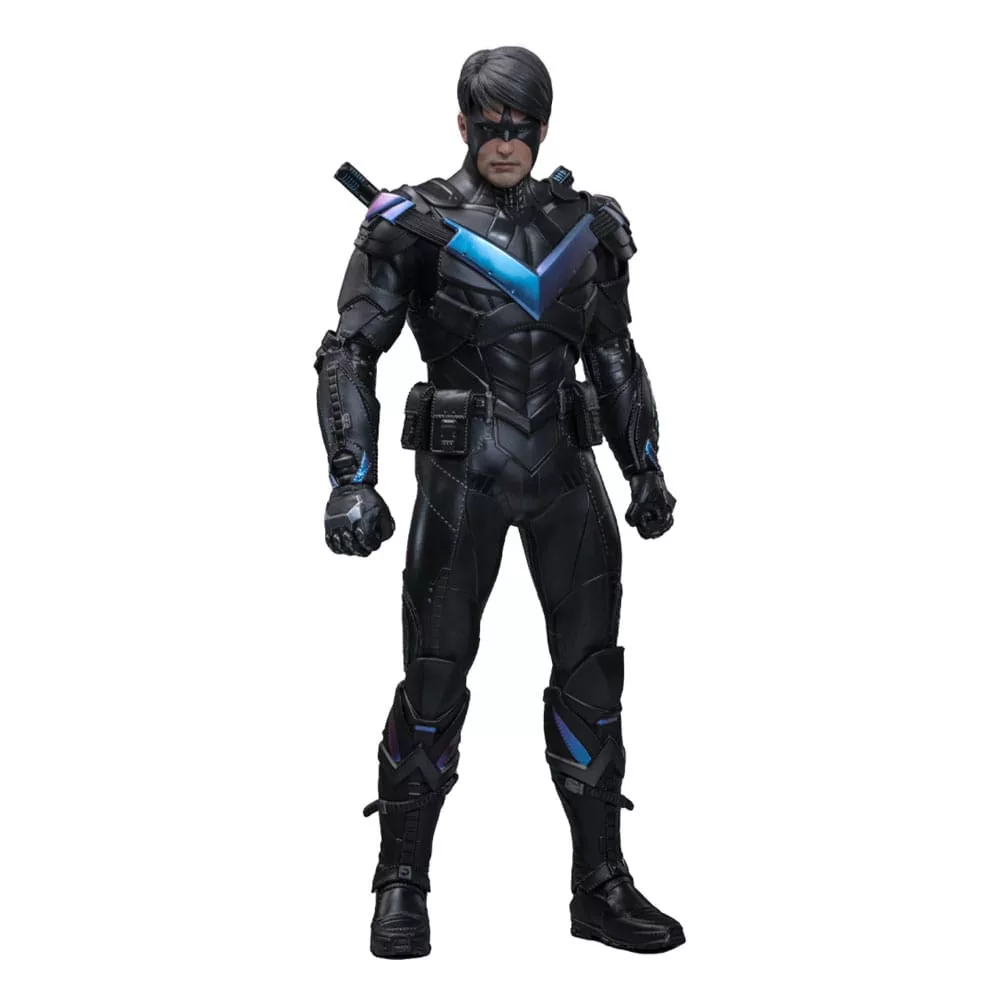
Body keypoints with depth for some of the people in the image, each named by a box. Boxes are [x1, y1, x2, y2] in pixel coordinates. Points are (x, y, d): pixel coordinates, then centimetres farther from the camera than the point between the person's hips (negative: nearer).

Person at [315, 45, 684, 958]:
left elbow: (614, 357, 18)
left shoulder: (586, 224, 9)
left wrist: (646, 468, 14)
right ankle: (402, 889, 15)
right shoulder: (417, 223, -3)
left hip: (566, 472, 4)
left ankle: (602, 890, 17)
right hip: (462, 473, -4)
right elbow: (350, 352, -8)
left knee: (592, 675, 5)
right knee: (435, 679, 0)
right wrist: (352, 481, -18)